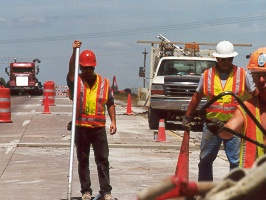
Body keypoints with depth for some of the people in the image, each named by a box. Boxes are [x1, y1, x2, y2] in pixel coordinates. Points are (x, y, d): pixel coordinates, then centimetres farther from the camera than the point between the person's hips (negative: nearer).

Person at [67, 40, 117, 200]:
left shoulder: (104, 82, 8)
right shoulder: (76, 81, 1)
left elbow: (110, 103, 11)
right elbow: (71, 70, -20)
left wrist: (113, 121, 3)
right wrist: (74, 52, -32)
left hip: (99, 127, 1)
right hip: (81, 128, -1)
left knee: (103, 160, 1)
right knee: (83, 161, 6)